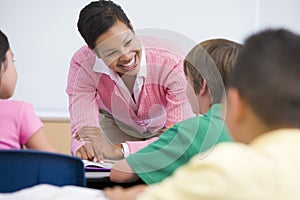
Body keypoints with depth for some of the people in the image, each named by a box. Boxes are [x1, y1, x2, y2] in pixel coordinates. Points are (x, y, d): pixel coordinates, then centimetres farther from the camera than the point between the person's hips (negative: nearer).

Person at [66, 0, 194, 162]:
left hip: (165, 126, -1)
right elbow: (82, 127, -30)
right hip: (116, 123, 1)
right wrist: (84, 147, -57)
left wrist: (118, 150, -53)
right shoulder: (82, 65, -28)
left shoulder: (173, 65, -37)